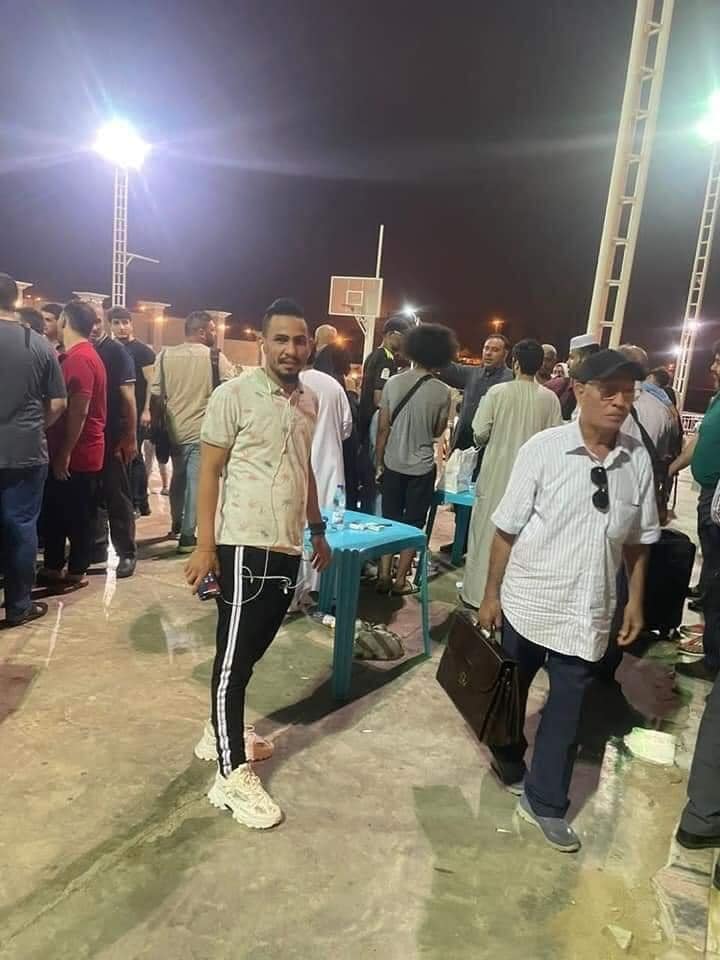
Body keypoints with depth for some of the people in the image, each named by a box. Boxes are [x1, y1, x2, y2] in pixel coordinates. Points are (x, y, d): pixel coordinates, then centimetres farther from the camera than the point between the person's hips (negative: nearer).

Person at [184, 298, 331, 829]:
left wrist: (318, 533, 21)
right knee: (235, 655, 1)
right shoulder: (234, 395, -9)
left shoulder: (310, 401, 10)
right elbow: (209, 471, -9)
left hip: (288, 547, 7)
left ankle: (220, 732, 36)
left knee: (254, 648, 17)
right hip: (245, 546, -6)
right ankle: (233, 775, 10)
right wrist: (204, 546, -13)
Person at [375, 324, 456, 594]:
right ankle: (400, 580, 15)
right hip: (422, 467, -2)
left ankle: (384, 576, 16)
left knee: (389, 520, 14)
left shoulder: (393, 383, -7)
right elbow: (438, 431, 0)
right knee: (413, 524, 10)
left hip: (393, 464, 2)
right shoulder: (442, 392, -11)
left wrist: (379, 463, 4)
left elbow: (383, 428, -5)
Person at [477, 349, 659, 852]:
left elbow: (638, 539, 6)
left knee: (568, 708, 11)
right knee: (509, 691, 19)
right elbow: (507, 528, -10)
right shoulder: (544, 448, -15)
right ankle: (509, 762, 48)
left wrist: (636, 600, 8)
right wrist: (491, 595, -6)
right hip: (528, 601, -2)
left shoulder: (638, 459, -5)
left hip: (589, 609, 2)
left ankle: (546, 803, 31)